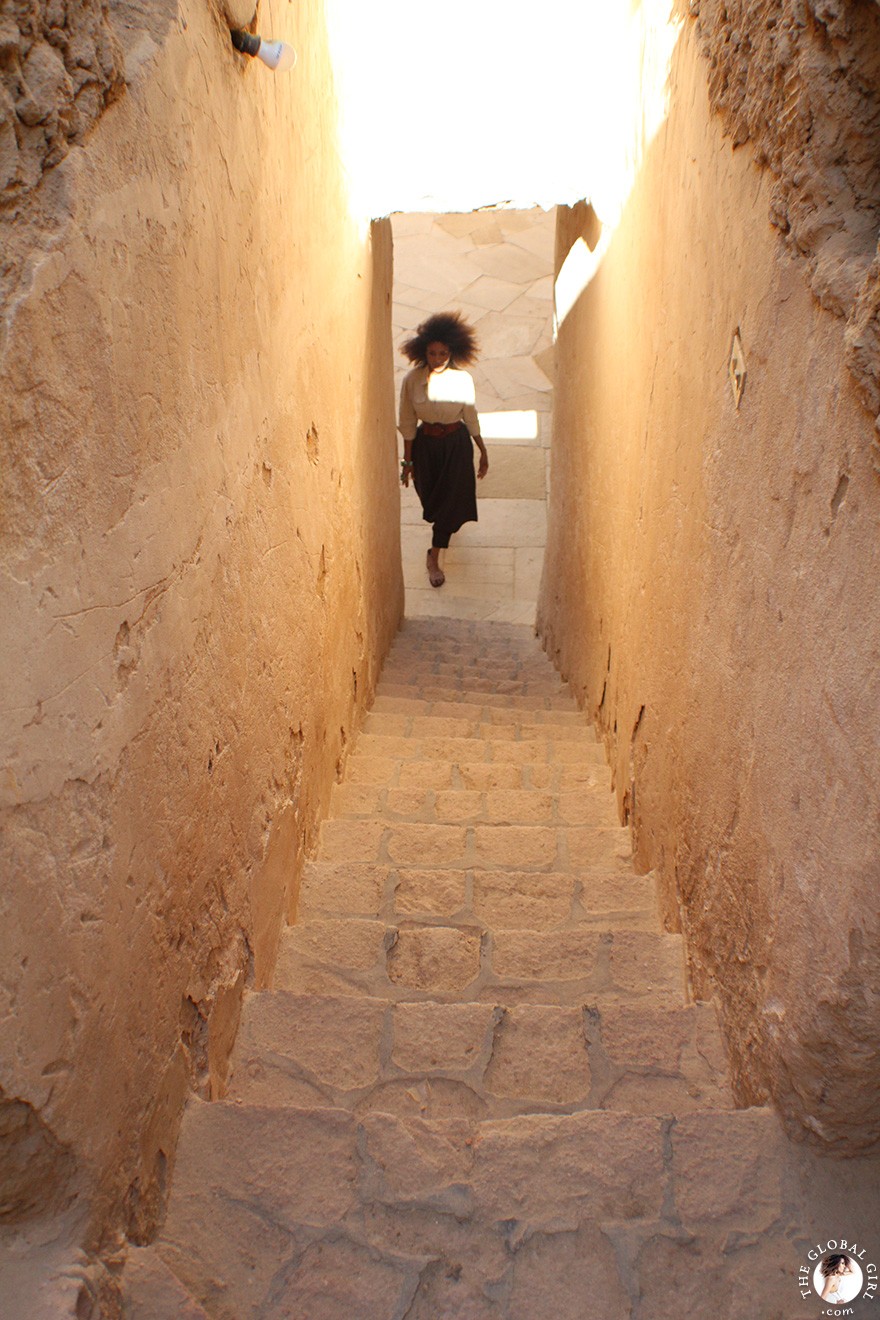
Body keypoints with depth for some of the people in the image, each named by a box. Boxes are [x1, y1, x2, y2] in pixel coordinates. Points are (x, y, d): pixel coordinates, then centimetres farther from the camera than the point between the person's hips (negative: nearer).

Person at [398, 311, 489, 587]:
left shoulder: (463, 379, -14)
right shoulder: (412, 380, -15)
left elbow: (471, 419, -2)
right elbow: (407, 424, -7)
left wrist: (483, 452, 5)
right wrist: (407, 461, -3)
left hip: (456, 443, -1)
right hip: (425, 444, 1)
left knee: (450, 500, 2)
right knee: (430, 497, 19)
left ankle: (434, 559, 15)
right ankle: (444, 526, 56)